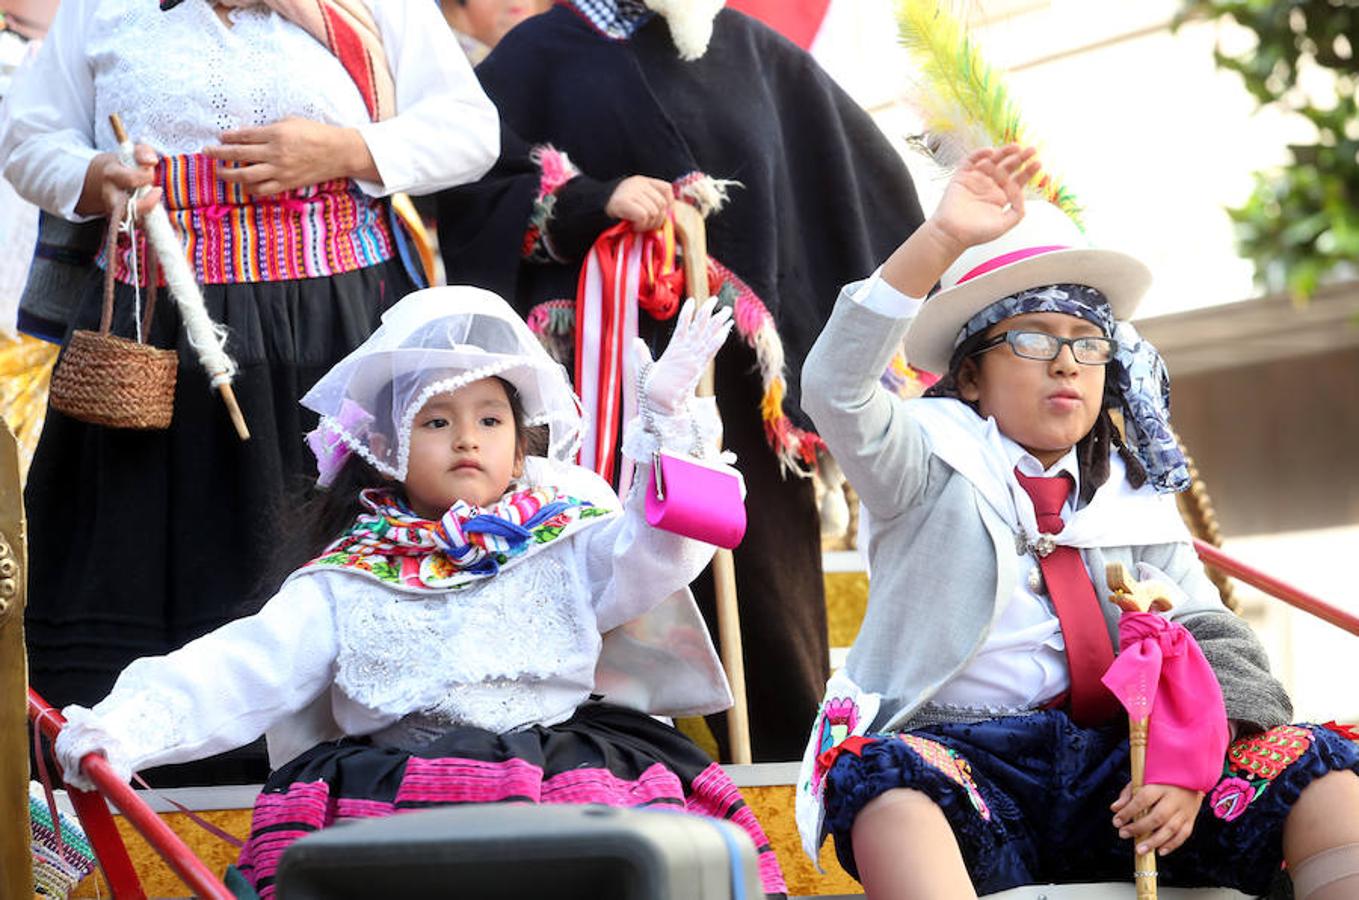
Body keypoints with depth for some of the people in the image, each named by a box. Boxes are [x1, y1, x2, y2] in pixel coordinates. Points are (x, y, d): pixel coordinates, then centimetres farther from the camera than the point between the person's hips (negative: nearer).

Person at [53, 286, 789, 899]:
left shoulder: (567, 546, 19)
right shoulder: (348, 583, 18)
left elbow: (653, 553, 3)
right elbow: (242, 671, 10)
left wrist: (669, 417, -8)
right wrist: (130, 723, -6)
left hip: (560, 763, 0)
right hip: (393, 783, 0)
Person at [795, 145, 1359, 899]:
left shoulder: (1136, 493, 21)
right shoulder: (934, 466, 10)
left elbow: (1208, 640, 12)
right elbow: (836, 390, -10)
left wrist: (1186, 764, -10)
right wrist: (940, 241, -19)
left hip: (1115, 771, 4)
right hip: (967, 758, -4)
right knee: (886, 779, -38)